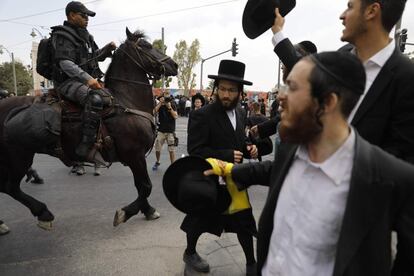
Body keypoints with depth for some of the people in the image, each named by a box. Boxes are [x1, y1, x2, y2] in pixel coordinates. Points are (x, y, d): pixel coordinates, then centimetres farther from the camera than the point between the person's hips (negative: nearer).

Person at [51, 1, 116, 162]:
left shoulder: (85, 36, 19)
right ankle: (85, 148, -40)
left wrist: (107, 49, 11)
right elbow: (65, 63, -19)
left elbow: (95, 56, 31)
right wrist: (87, 78, -31)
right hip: (68, 81, -10)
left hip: (88, 80, 10)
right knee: (95, 98, -37)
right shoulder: (63, 35, -6)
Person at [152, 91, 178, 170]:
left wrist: (170, 107, -17)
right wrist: (160, 103, -17)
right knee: (157, 149, 6)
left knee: (172, 150, -5)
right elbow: (154, 112, -14)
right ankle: (157, 162, 32)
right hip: (161, 131, 2)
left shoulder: (173, 106, 2)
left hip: (171, 131, -1)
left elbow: (176, 116, -10)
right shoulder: (159, 106, 5)